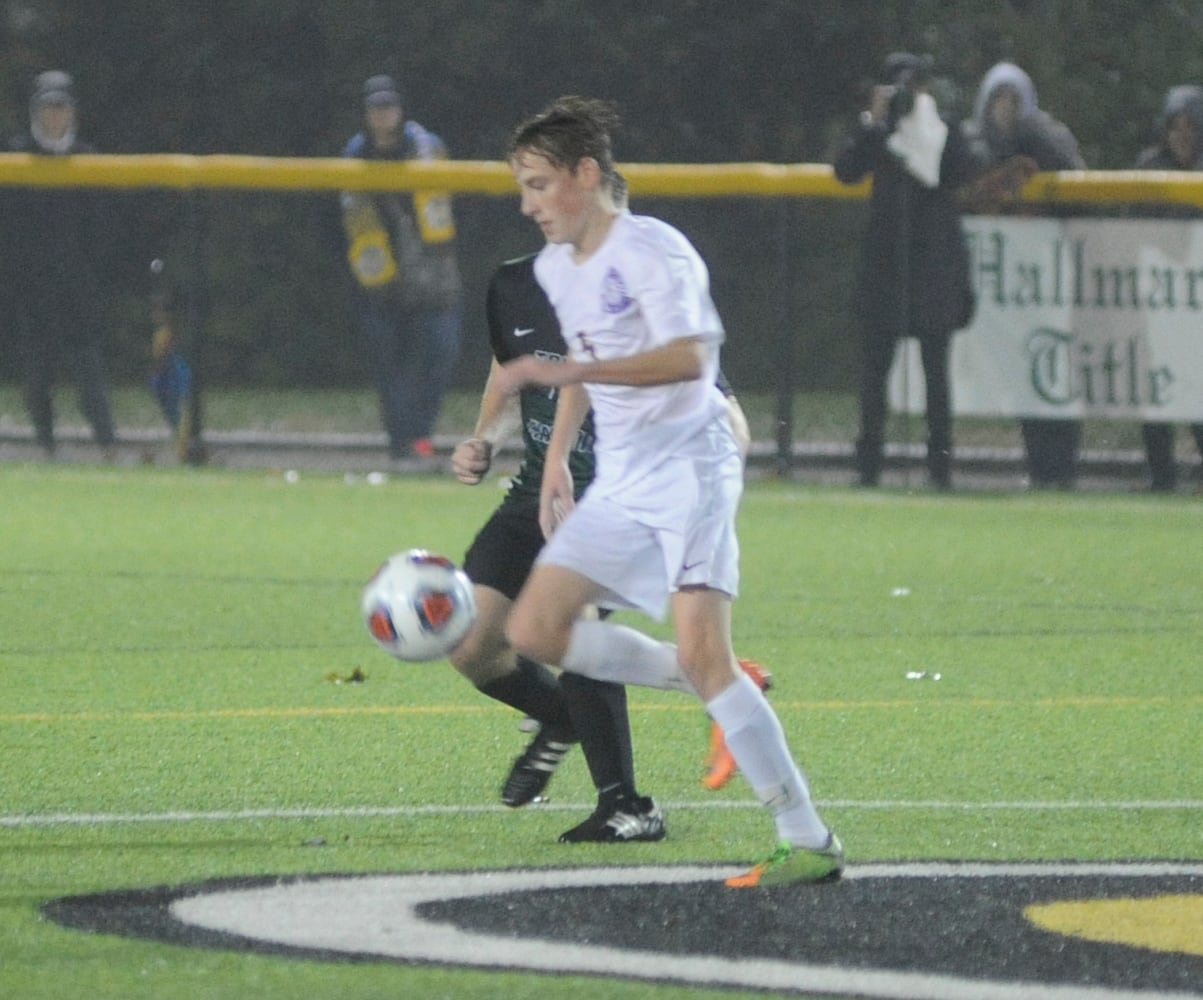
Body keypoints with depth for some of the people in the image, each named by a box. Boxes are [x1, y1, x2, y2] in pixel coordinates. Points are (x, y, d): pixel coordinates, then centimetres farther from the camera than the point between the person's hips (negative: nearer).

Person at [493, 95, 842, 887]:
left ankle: (809, 841, -17)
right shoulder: (557, 267, 13)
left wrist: (562, 371, -34)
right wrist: (556, 460, 22)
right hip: (619, 481, 9)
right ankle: (707, 683, 13)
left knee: (702, 653, -20)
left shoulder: (650, 251, -14)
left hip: (688, 468, -9)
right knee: (535, 631, 0)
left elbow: (687, 356, -30)